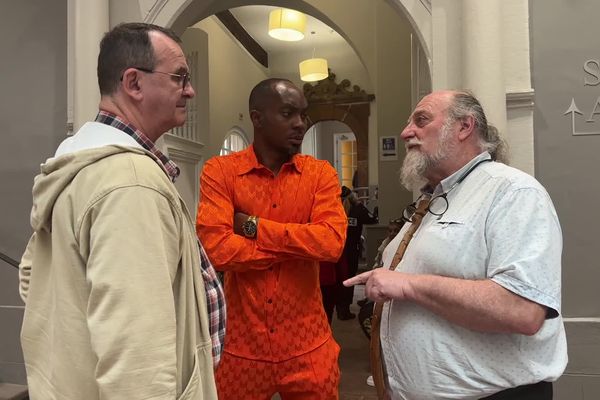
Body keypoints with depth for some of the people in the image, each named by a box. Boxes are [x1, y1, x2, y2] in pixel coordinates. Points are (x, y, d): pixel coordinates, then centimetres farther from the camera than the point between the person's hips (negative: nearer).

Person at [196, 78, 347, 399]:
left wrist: (254, 226, -15)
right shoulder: (220, 171, -6)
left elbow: (332, 242, -15)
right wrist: (302, 245, -12)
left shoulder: (320, 173, 0)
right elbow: (217, 248, -19)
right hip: (241, 344, -1)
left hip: (307, 344, 2)